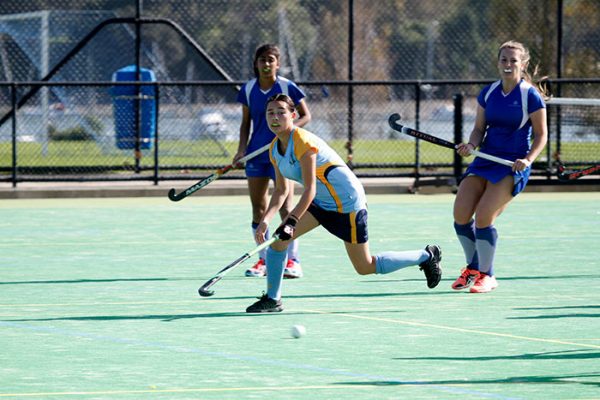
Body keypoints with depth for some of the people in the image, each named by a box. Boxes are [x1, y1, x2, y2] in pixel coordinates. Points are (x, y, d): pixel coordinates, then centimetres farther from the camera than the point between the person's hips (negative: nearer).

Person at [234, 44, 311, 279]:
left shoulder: (287, 87, -6)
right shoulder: (248, 90, 4)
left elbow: (306, 116, 0)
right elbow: (246, 123, 12)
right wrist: (242, 149, -1)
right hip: (256, 154, 4)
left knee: (285, 208, -9)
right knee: (258, 209, 4)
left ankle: (292, 260, -6)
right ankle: (263, 260, 12)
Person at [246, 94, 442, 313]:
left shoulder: (303, 142, -26)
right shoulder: (275, 149, 1)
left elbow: (310, 190, -28)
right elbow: (282, 191, 6)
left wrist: (291, 222, -36)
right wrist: (265, 219, -9)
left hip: (347, 202, -8)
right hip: (322, 203, 8)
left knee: (365, 268, 1)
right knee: (278, 239, -8)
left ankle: (427, 256, 18)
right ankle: (272, 299, 3)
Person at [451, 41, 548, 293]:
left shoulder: (530, 96, -7)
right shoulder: (488, 93, 7)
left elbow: (541, 134, -2)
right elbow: (479, 128, 12)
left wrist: (528, 159, -18)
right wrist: (471, 145, -9)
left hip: (513, 164, -5)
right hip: (485, 159, 5)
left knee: (484, 215, -17)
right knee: (461, 213, -7)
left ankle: (486, 275, 0)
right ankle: (473, 268, 15)